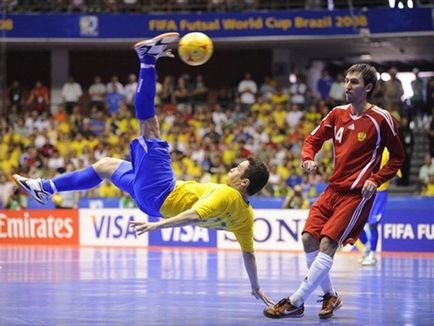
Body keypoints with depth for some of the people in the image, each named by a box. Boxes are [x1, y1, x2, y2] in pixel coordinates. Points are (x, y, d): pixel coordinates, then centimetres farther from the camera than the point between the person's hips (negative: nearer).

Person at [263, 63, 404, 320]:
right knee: (309, 238, -3)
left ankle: (295, 303, -14)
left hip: (357, 193, -6)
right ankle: (330, 295, 15)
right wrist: (308, 158, -5)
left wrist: (375, 180, -13)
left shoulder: (381, 119, -7)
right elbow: (314, 139, 17)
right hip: (334, 188, 7)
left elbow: (398, 157, 0)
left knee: (327, 244, -15)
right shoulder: (338, 114, 8)